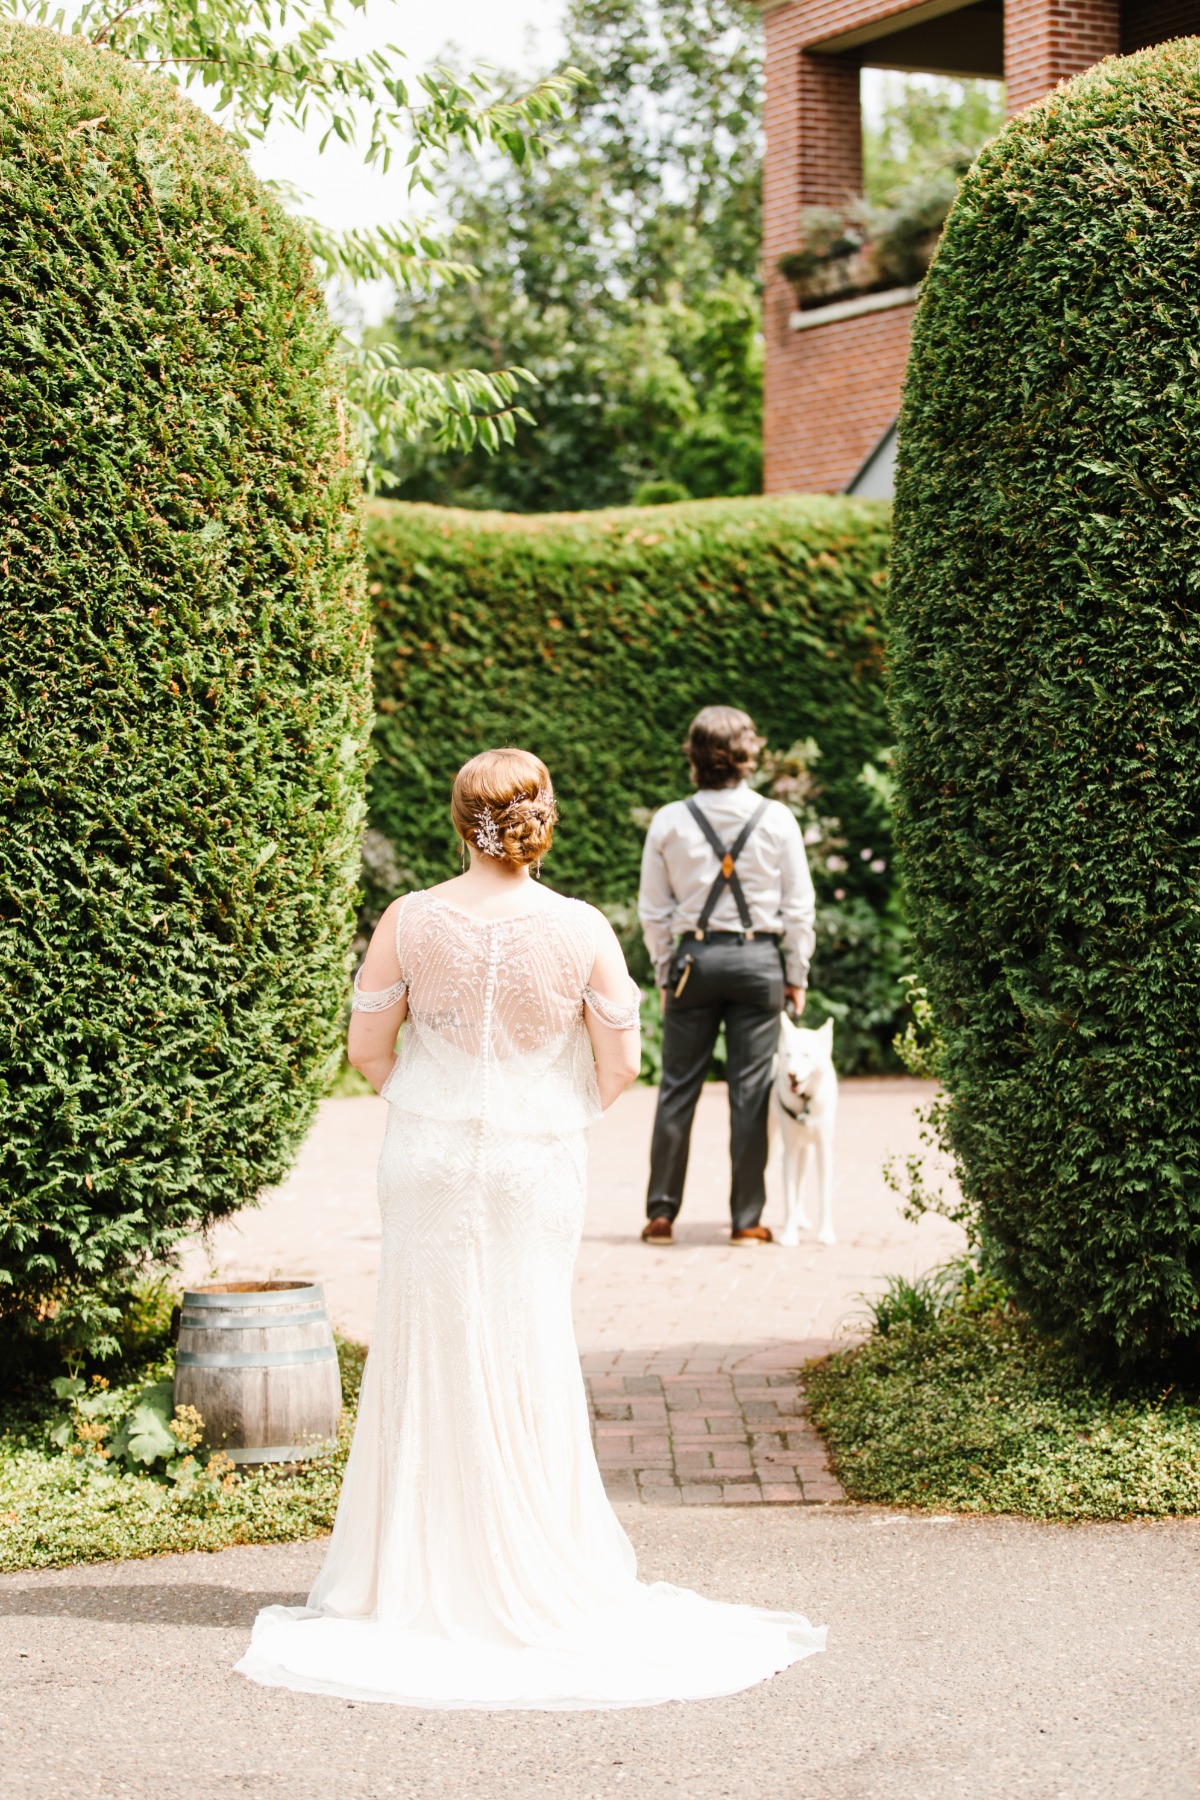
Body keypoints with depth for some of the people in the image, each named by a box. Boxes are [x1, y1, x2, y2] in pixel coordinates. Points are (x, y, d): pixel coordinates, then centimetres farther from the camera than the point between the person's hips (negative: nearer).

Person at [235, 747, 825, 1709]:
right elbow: (621, 1065, -4)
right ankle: (538, 1569, 16)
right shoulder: (581, 930, -9)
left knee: (427, 1352, 10)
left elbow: (366, 1045, -2)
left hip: (430, 1160, 0)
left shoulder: (410, 921, -8)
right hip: (537, 1163, 0)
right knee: (532, 1357, 10)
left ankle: (419, 1573, 15)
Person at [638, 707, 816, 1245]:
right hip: (759, 959, -1)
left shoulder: (670, 821, -1)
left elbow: (653, 911, 4)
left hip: (694, 958, 1)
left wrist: (665, 973, 14)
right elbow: (799, 907, 0)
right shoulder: (776, 819, -3)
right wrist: (796, 976, 9)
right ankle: (747, 1219, 7)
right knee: (750, 1091, 4)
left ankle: (661, 1214, 11)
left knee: (678, 1088, 8)